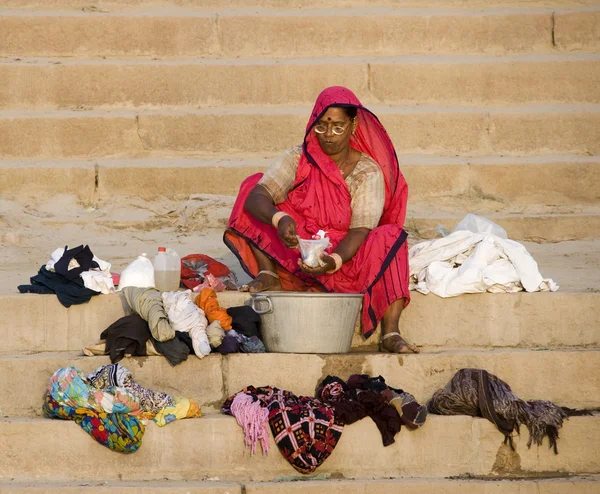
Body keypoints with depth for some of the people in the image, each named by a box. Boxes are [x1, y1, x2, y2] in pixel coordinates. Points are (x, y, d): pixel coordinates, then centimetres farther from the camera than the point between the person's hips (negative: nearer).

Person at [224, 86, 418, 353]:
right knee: (253, 183, -10)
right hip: (293, 257, 1)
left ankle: (390, 333, -38)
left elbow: (361, 230, -18)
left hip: (342, 258, -1)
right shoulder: (297, 159, -4)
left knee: (391, 238, -30)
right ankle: (268, 274, -18)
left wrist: (334, 261, -39)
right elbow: (256, 197, -19)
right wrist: (279, 219, -42)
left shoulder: (369, 172, -7)